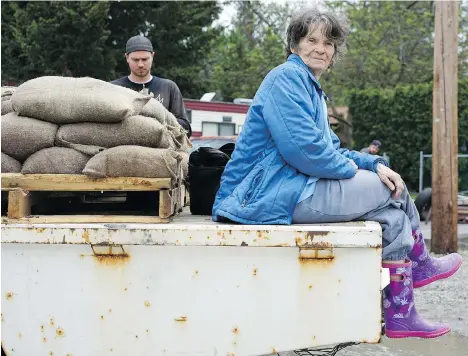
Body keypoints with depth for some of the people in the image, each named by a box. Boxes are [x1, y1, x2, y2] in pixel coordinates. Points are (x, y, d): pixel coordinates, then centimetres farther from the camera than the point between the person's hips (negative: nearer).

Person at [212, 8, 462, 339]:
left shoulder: (311, 88, 21)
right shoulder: (288, 76, -11)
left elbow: (329, 150, 18)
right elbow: (303, 148, -23)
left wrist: (375, 164, 1)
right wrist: (352, 169, -7)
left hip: (289, 190, 10)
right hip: (274, 193, -10)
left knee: (391, 201, 5)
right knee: (391, 191, -4)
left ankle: (401, 313, 3)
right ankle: (418, 263, 19)